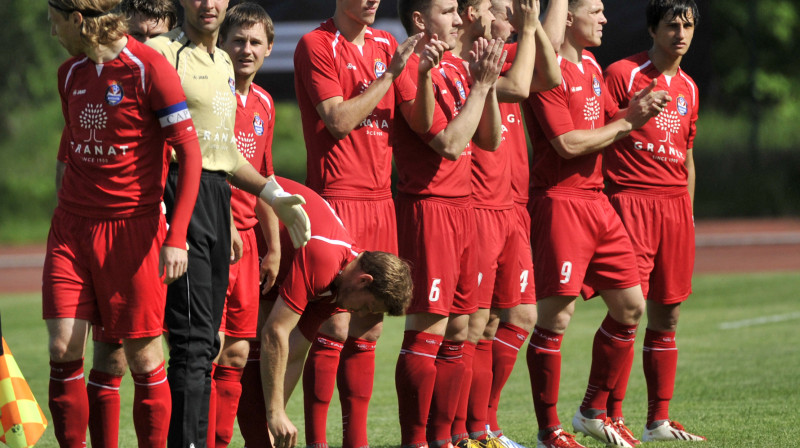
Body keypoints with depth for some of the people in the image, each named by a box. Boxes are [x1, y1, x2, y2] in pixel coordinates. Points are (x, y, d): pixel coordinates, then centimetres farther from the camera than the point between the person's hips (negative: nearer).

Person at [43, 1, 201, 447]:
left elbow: (189, 151, -11)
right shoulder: (71, 73, 10)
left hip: (133, 226, -5)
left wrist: (176, 236, -16)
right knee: (64, 350, -5)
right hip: (72, 226, 5)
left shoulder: (149, 68, -10)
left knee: (143, 356, -1)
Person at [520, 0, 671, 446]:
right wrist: (627, 122, -9)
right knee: (556, 317, -8)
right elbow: (568, 143, -18)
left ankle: (594, 411, 23)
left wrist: (636, 109, -3)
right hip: (560, 202, -9)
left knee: (631, 307, 10)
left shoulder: (591, 67, 17)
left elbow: (609, 122, 19)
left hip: (597, 201, 9)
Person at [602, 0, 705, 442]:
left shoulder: (688, 88, 16)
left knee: (667, 318, 8)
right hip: (630, 200, -7)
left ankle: (659, 421, 13)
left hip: (675, 203, 7)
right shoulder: (622, 74, -4)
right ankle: (610, 414, -9)